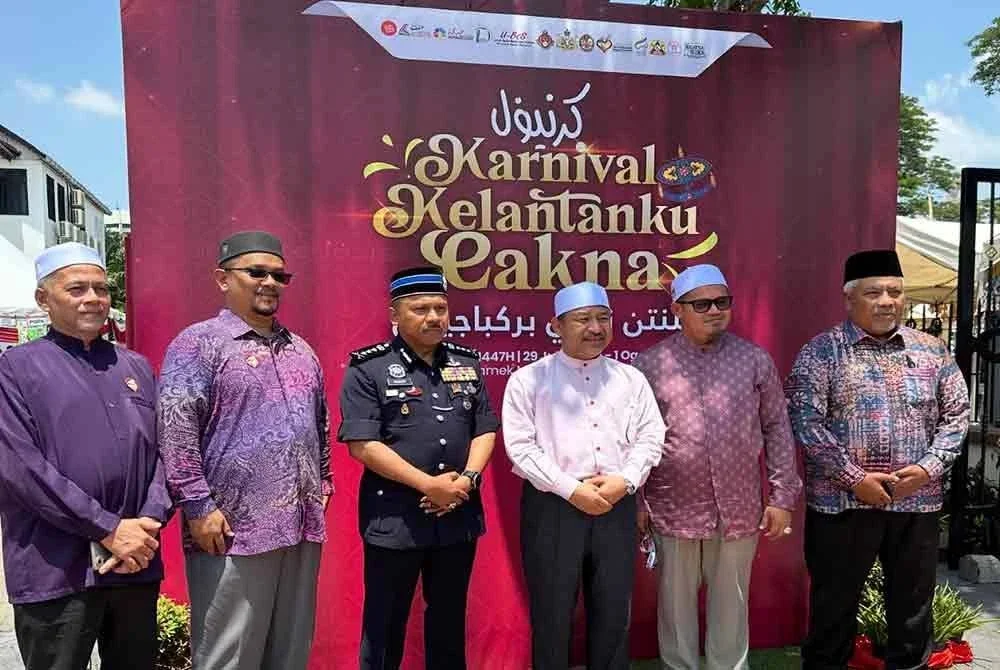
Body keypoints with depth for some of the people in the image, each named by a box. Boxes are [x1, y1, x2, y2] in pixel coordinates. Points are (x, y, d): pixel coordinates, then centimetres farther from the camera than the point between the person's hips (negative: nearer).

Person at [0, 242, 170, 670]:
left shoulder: (136, 367, 12)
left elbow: (163, 452, 8)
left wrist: (148, 525, -7)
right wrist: (109, 529, -15)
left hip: (137, 564, 4)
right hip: (57, 571, -4)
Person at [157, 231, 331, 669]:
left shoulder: (300, 349, 15)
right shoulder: (198, 343, -5)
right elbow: (176, 431, -12)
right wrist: (199, 506, -15)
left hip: (303, 526, 6)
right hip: (234, 529, -6)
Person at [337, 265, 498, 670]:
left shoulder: (467, 363, 8)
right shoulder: (368, 368, -8)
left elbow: (485, 429, 9)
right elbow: (362, 443, -14)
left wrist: (468, 479, -9)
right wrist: (429, 484, -17)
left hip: (460, 517, 5)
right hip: (394, 519, -4)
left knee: (450, 621, 19)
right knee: (385, 625, 11)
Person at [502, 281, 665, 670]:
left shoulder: (631, 379, 11)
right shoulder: (529, 379, 0)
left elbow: (650, 437, 8)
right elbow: (520, 446, -7)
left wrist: (625, 481, -9)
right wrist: (572, 490, -14)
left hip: (617, 506, 3)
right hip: (552, 506, -3)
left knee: (613, 614, 12)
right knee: (551, 615, 6)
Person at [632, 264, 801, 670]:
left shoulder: (755, 360, 2)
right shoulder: (650, 365, -2)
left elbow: (777, 429, 4)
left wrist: (783, 498, 2)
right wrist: (636, 503, 1)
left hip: (740, 510, 1)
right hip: (674, 510, -1)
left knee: (731, 603, 16)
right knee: (676, 604, 13)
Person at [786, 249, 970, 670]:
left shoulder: (931, 351, 8)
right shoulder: (821, 352, -5)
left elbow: (956, 414, 9)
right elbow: (805, 421, -11)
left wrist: (928, 468, -7)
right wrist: (855, 478, -15)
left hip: (917, 502, 4)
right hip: (842, 503, -3)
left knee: (913, 608, 17)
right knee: (834, 608, 9)